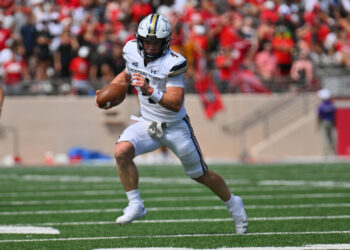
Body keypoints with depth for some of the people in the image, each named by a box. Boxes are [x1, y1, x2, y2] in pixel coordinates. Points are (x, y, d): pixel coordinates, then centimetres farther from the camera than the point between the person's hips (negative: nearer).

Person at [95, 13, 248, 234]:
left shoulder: (173, 63, -26)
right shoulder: (132, 50, -8)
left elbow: (175, 104, -32)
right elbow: (127, 74, 16)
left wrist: (150, 91, -46)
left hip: (175, 127, -4)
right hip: (147, 123, 4)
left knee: (200, 174, 10)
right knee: (122, 152, -23)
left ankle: (233, 203, 38)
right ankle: (135, 206, -9)